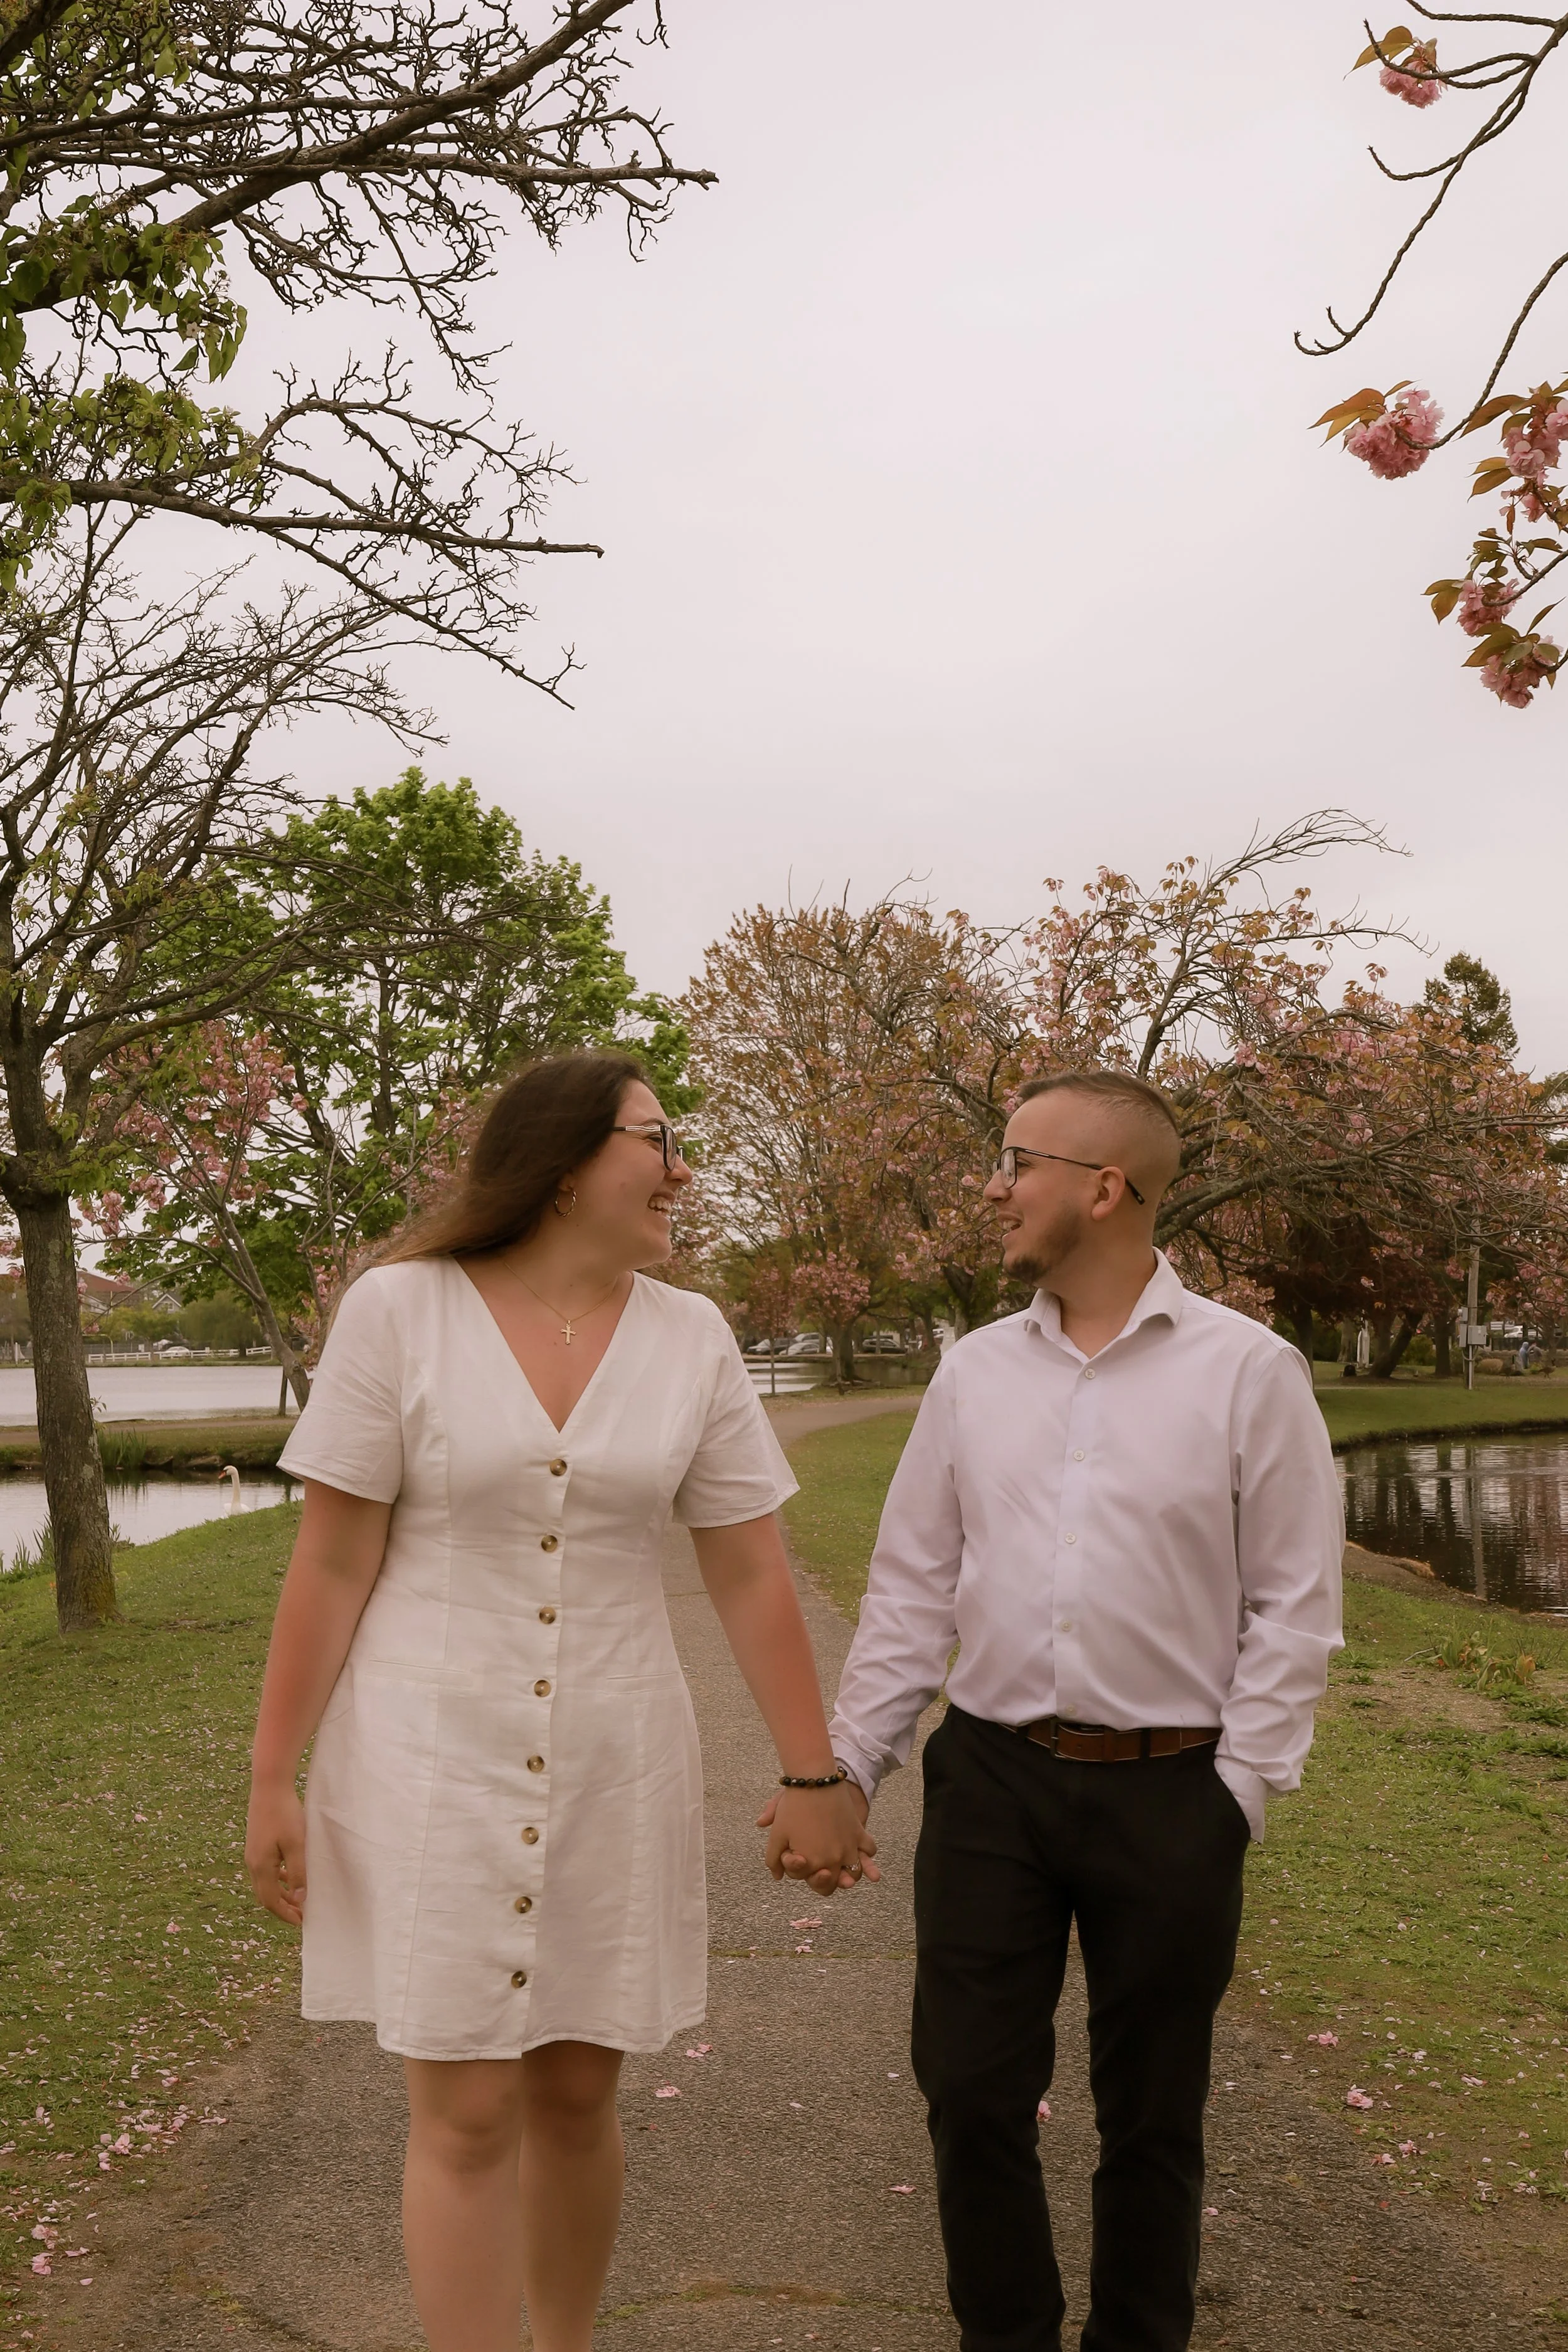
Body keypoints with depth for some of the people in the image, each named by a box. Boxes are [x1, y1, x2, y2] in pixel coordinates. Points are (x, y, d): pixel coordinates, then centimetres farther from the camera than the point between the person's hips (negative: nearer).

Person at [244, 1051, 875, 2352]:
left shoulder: (692, 1337, -1)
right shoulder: (399, 1310, -9)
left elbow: (751, 1576, 1)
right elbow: (333, 1564, -6)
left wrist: (815, 1775, 2)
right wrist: (274, 1776, -5)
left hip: (616, 1768, 3)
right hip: (433, 1763, -3)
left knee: (578, 2092, 14)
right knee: (466, 2113, 2)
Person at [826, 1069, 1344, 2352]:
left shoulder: (1249, 1369, -7)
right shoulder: (976, 1370, 3)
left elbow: (1294, 1607, -5)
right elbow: (912, 1588, 7)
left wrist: (1236, 1791, -9)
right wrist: (848, 1765, 4)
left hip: (1168, 1796, -3)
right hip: (990, 1778, 3)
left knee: (1151, 2116, 14)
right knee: (972, 2095, 10)